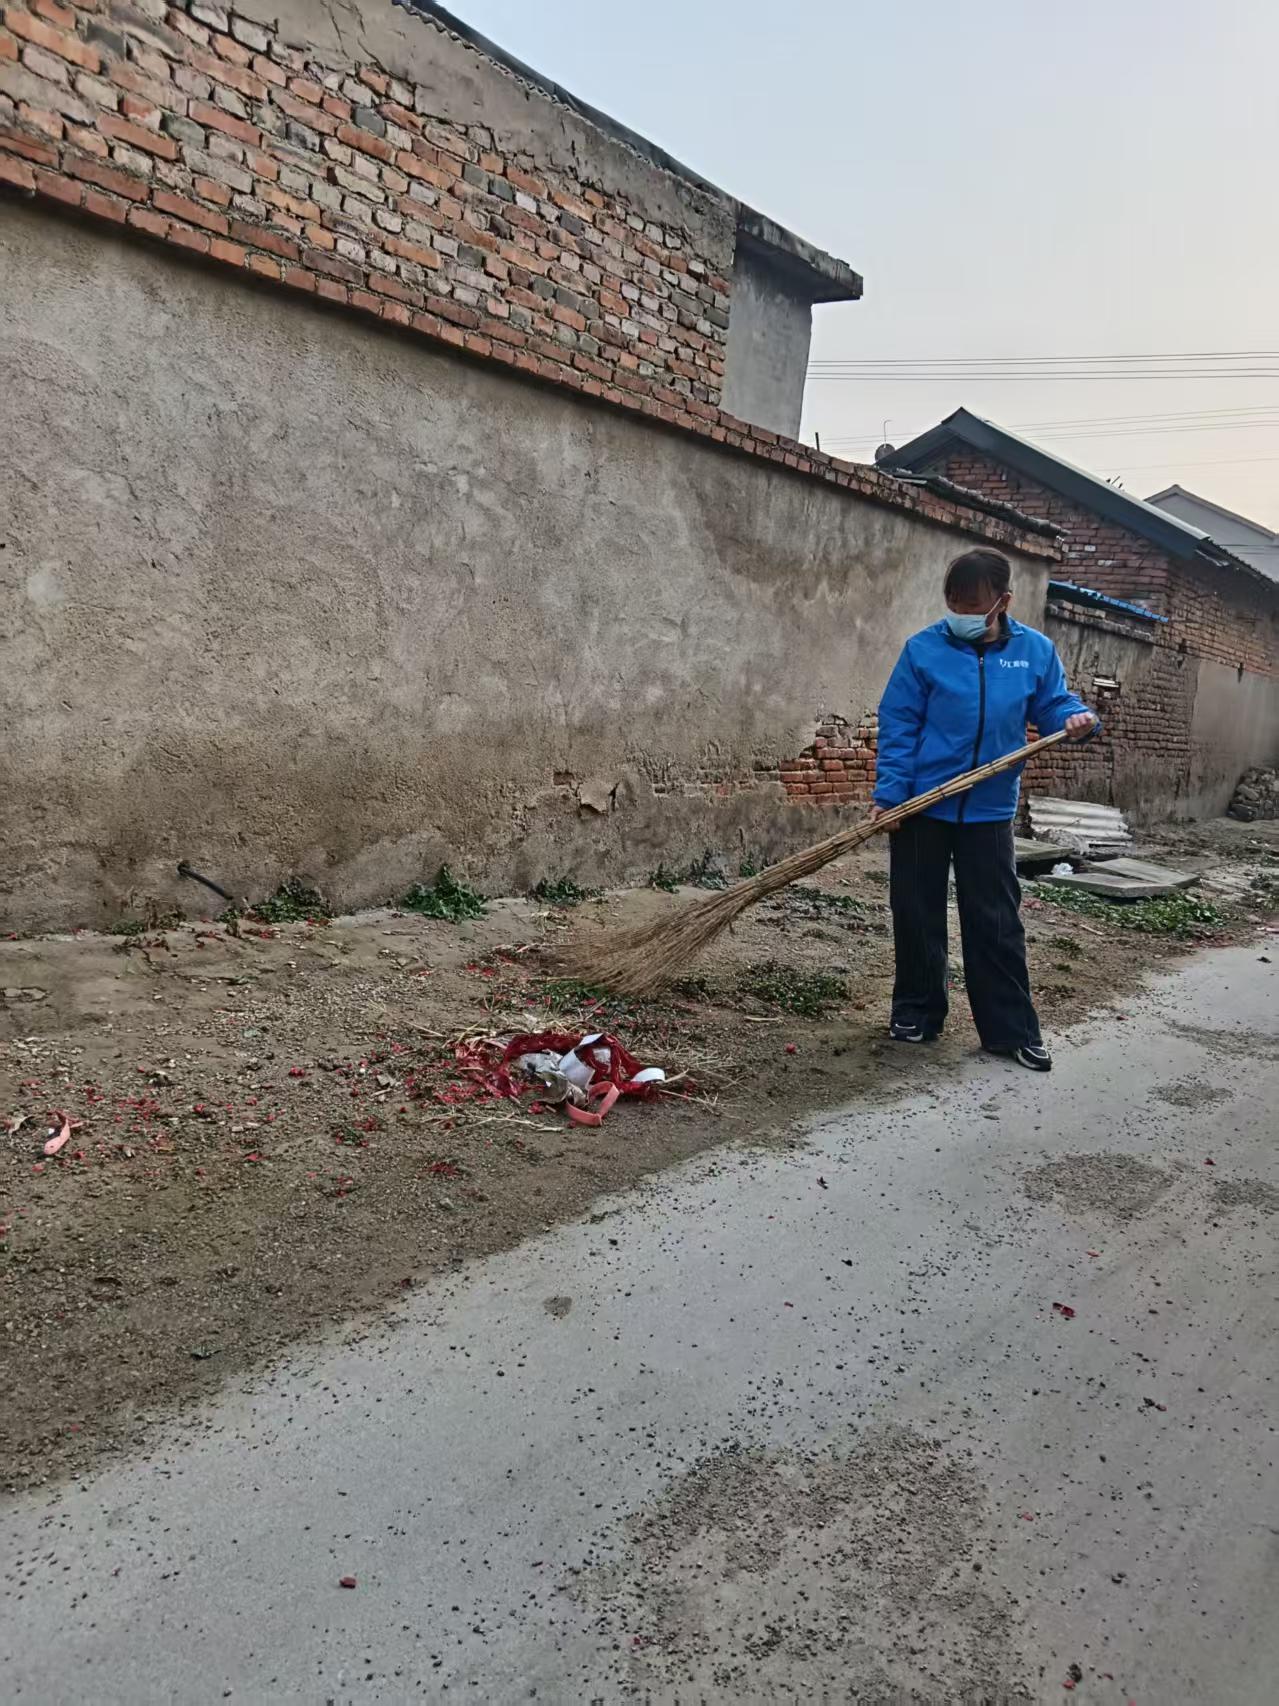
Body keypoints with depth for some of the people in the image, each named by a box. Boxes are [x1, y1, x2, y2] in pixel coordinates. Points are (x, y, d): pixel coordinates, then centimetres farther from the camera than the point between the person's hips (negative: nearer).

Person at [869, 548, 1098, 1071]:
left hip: (988, 811, 1)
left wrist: (1077, 719, -15)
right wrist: (888, 793, -12)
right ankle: (916, 1013, 25)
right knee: (917, 916, 9)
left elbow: (1052, 705, 9)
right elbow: (897, 727, -6)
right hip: (920, 807, -1)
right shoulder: (923, 649, -7)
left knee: (996, 923, 6)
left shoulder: (1035, 651, -1)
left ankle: (1013, 1031, 16)